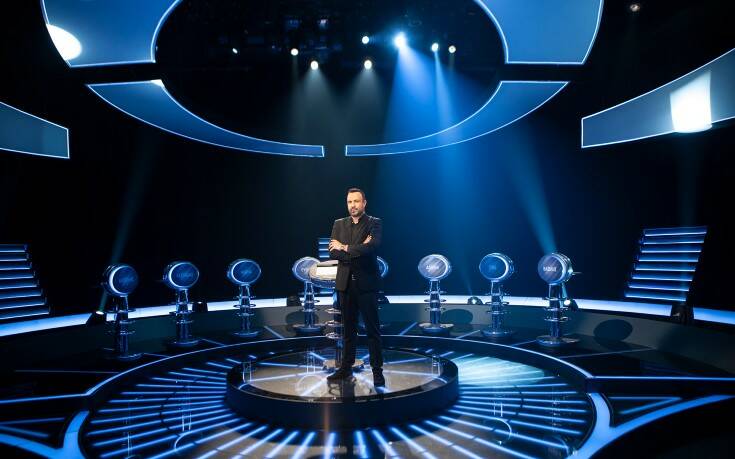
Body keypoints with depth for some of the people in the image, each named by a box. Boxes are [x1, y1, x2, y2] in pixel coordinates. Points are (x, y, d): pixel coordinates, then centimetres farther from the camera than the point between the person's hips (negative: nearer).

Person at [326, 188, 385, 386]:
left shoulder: (374, 223, -1)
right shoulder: (339, 224, 10)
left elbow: (372, 247, -19)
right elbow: (332, 252, -1)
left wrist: (345, 248, -11)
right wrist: (358, 251, -14)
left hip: (366, 282, -4)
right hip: (345, 283, 4)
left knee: (372, 328, 1)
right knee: (348, 328, 13)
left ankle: (377, 370, 8)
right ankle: (346, 367, 24)